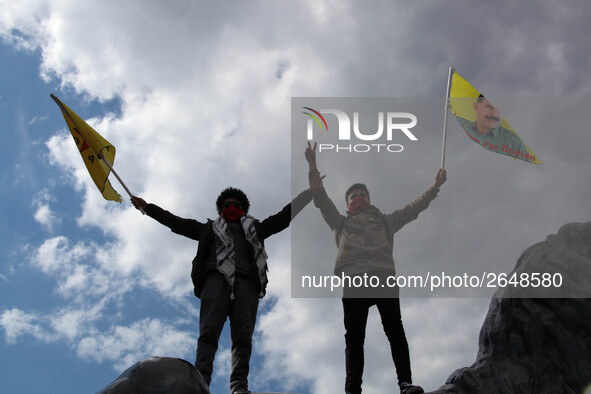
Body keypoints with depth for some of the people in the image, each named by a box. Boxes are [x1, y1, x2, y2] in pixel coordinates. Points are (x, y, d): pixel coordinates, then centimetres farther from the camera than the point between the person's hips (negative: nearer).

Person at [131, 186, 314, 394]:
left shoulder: (255, 228, 36)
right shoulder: (210, 228, 34)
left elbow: (284, 216, 33)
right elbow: (176, 222, 33)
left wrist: (311, 191, 29)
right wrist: (147, 207, 30)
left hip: (246, 282, 1)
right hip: (216, 278, -1)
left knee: (243, 336, -16)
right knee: (209, 332, -20)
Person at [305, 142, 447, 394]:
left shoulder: (385, 221, 30)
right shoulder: (341, 223, 27)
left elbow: (414, 208, 27)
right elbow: (321, 199, 17)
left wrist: (434, 187, 21)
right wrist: (313, 169, 6)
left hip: (384, 279, 0)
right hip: (353, 281, 0)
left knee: (395, 332, -9)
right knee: (354, 338, -5)